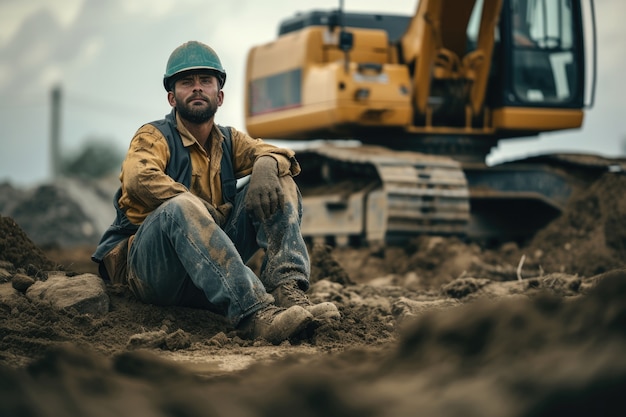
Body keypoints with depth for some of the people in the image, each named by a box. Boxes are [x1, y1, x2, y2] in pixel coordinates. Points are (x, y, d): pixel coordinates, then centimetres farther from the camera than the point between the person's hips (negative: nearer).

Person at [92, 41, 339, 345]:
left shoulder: (228, 140, 17)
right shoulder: (155, 137, 0)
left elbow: (269, 153, 2)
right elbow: (138, 178, -21)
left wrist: (266, 165, -23)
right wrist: (213, 212, -23)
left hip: (210, 265, 6)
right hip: (151, 268, -6)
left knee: (280, 184, -3)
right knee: (182, 206, -37)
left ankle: (287, 290, -28)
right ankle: (254, 314, -52)